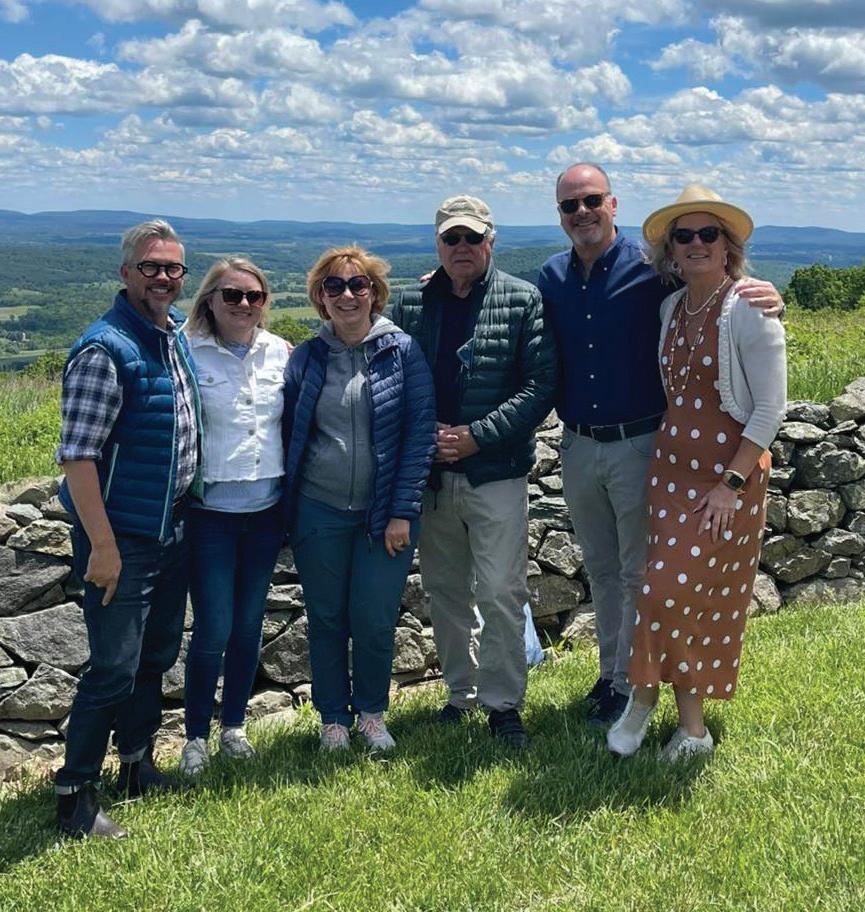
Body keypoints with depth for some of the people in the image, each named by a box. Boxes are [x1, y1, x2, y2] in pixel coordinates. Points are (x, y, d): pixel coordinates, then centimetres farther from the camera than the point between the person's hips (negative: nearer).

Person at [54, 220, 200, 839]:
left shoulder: (178, 333, 7)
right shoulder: (105, 349, -18)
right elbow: (77, 455, -22)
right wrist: (102, 544, -23)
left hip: (174, 530, 8)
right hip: (122, 540, -8)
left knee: (157, 655, 19)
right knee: (114, 669, -3)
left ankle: (138, 764, 36)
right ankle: (76, 793, 13)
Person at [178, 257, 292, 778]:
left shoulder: (280, 351, 4)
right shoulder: (189, 354, -8)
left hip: (266, 510, 4)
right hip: (212, 513, -4)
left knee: (249, 626, 13)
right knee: (213, 632, -1)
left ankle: (234, 725, 31)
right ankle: (197, 736, 19)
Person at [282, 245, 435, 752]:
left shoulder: (403, 351, -3)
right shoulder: (307, 357, 4)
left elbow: (421, 430, -6)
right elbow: (289, 433, 9)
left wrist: (403, 511, -10)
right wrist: (285, 510, 4)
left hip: (385, 514, -2)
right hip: (319, 511, 2)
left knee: (374, 621, 1)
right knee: (327, 619, 9)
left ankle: (372, 712, 25)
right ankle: (334, 719, 27)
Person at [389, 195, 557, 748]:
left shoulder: (523, 301, -2)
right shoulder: (410, 305, 7)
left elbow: (541, 385, -7)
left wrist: (477, 436, -13)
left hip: (497, 472, -4)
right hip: (432, 474, 4)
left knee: (501, 592, -5)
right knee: (445, 590, 13)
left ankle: (503, 703, 10)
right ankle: (461, 692, 29)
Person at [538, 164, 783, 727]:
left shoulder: (651, 268, -11)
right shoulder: (552, 278, 4)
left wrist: (766, 299, -27)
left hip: (638, 445, -5)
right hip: (578, 447, 5)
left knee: (638, 574, 6)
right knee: (601, 570, 18)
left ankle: (629, 685, 20)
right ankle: (610, 671, 33)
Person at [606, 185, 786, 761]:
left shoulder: (749, 311, -11)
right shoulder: (671, 309, 8)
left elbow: (770, 409, -13)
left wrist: (732, 483, -17)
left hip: (729, 473, -6)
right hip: (671, 467, 6)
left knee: (686, 589, -6)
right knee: (669, 589, 4)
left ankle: (645, 697, 16)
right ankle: (691, 724, 17)